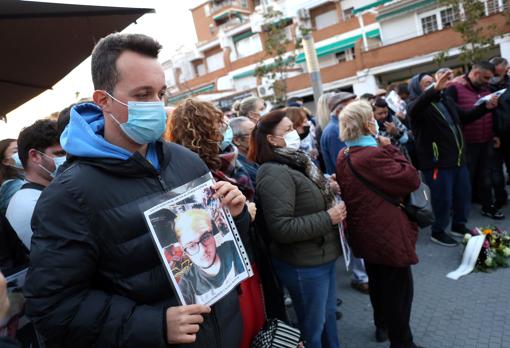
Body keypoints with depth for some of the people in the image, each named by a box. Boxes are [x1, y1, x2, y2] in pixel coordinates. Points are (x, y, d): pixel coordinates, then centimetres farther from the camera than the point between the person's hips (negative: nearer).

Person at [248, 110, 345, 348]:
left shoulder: (295, 162, 7)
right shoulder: (275, 174, -22)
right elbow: (281, 228, -30)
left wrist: (329, 196, 4)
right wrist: (328, 219, -22)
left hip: (323, 257, 9)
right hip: (304, 265, -9)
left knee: (329, 315, 25)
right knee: (313, 327, 12)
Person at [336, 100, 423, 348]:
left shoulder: (343, 156, 3)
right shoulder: (373, 155, -28)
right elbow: (412, 179, -25)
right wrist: (390, 148, -16)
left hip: (365, 234, 9)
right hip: (388, 235, -9)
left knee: (377, 281, 25)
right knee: (398, 288, 8)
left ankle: (382, 326, 44)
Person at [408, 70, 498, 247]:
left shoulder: (446, 100, 12)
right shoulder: (417, 104, -10)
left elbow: (465, 117, 23)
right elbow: (413, 111, -37)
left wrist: (485, 107, 9)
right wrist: (435, 89, -49)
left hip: (458, 158, 8)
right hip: (437, 162, -7)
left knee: (463, 194, 18)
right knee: (443, 198, 1)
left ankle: (459, 225, 37)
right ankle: (438, 232, 21)